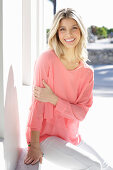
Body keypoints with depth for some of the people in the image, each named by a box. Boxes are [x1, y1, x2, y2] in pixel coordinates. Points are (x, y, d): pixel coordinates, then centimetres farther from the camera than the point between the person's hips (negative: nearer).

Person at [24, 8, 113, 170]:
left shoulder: (87, 72, 0)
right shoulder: (47, 59, -14)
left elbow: (81, 113, -6)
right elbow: (37, 102, -17)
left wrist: (53, 99, -22)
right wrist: (34, 146, -20)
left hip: (72, 137, 6)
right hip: (45, 136, -6)